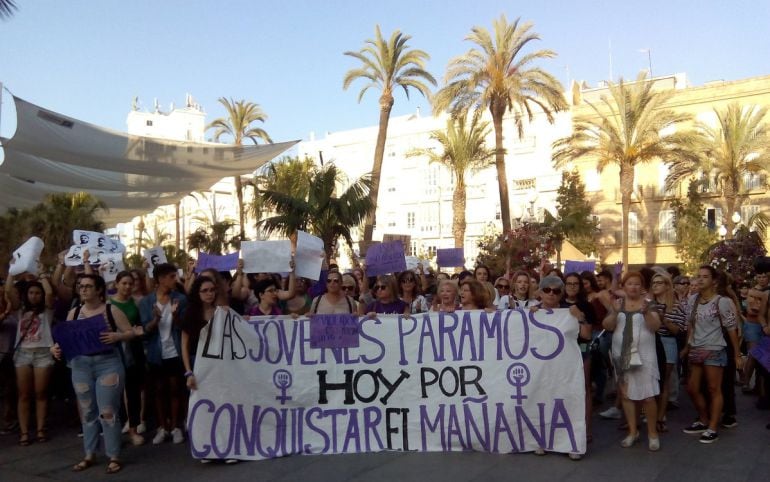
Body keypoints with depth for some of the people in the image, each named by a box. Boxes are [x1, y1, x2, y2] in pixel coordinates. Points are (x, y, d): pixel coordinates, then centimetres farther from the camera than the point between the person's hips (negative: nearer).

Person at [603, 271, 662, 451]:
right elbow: (607, 326, -2)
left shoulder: (649, 303, 0)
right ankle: (633, 432, 19)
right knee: (626, 394, 7)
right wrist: (615, 312, -19)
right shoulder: (617, 303, 7)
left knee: (648, 396, -5)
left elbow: (655, 326, -11)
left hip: (644, 355, -3)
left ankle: (653, 433, 10)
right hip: (621, 355, 3)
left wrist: (646, 312, -28)